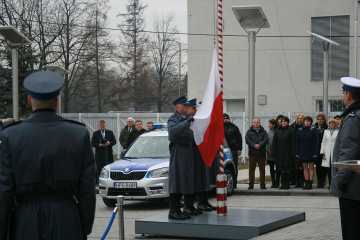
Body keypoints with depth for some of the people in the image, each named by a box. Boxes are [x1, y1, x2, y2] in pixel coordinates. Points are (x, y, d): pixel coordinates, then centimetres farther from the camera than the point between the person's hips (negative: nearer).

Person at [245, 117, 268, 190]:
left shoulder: (263, 132, 9)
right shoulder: (249, 132, 9)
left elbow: (266, 140, -4)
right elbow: (247, 140, -6)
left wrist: (259, 145, -20)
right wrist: (254, 145, -20)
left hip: (262, 153, 0)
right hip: (252, 153, 0)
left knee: (262, 169, 3)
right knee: (251, 169, 1)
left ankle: (262, 184, 8)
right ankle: (251, 184, 6)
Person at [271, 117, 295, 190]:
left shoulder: (291, 131, -2)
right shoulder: (277, 131, 10)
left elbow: (293, 143, -5)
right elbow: (274, 142, 10)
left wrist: (293, 153, -11)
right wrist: (273, 151, 1)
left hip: (288, 153, -4)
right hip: (280, 153, 4)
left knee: (288, 168, -1)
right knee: (282, 168, 6)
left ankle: (287, 184, 4)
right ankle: (283, 183, 12)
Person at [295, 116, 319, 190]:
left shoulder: (314, 130, -4)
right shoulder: (300, 130, 6)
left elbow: (316, 142, -7)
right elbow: (297, 142, 8)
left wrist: (315, 153, -13)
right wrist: (296, 152, 2)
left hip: (311, 152, -4)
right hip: (303, 152, 4)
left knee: (311, 168, 2)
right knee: (305, 168, 6)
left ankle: (310, 184, 3)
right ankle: (306, 183, 10)